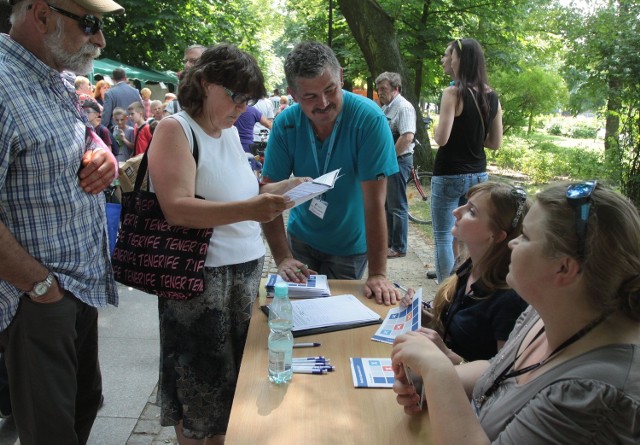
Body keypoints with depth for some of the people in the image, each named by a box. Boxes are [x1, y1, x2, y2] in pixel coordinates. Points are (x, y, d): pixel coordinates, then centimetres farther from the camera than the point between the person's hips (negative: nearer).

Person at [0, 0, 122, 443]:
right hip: (38, 301, -8)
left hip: (85, 284, 9)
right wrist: (42, 285, -17)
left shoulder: (60, 82, 6)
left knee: (86, 402, 23)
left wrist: (104, 154, -2)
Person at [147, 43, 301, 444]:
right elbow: (177, 209, -23)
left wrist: (286, 188, 6)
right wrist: (249, 209, -34)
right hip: (201, 276, -7)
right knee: (201, 380, 7)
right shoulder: (175, 129, -11)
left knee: (235, 371, 16)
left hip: (247, 268, 7)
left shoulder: (230, 131, 12)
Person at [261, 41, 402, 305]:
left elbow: (374, 203, -28)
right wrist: (283, 258, -23)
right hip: (301, 238, 3)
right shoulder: (285, 124, -15)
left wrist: (378, 274, -29)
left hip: (349, 246, -2)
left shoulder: (369, 119, -25)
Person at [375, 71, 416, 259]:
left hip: (398, 161, -10)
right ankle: (389, 242, 28)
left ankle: (399, 248, 5)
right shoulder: (386, 107, 15)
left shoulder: (404, 107, -15)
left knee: (398, 206, -3)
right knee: (386, 204, 16)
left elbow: (407, 138, -25)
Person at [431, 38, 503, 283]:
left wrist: (436, 126, 0)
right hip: (478, 176, 7)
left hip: (449, 176, -6)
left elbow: (441, 138, -20)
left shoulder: (453, 93, -13)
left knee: (443, 237, 1)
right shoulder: (492, 97, 6)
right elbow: (495, 142, 9)